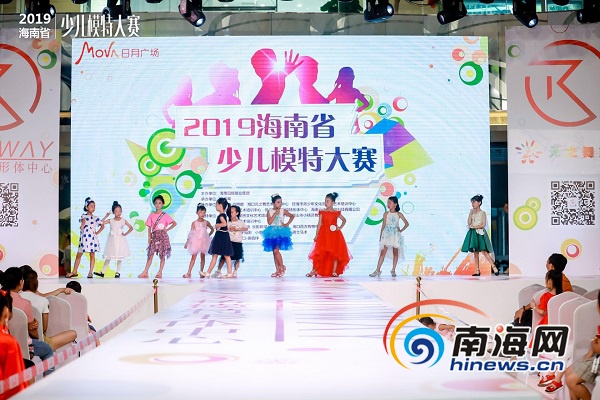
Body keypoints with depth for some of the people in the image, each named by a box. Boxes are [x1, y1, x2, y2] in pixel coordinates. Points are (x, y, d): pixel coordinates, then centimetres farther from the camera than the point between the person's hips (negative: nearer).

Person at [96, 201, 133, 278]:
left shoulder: (123, 220, 1)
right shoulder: (111, 220, 3)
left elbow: (131, 228, 4)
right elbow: (102, 222, -4)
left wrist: (125, 234, -3)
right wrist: (106, 216, -6)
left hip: (120, 240, -1)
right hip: (112, 240, 1)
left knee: (119, 257, 2)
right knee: (108, 257, 3)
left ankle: (118, 272, 9)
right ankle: (102, 272, 4)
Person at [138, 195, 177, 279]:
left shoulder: (165, 215, 3)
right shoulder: (151, 215, 10)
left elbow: (174, 223, 1)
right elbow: (149, 227, 10)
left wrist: (167, 229, -6)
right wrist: (149, 237, 3)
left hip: (162, 236, -2)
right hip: (154, 236, 2)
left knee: (162, 255, -1)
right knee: (151, 254, -3)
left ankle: (160, 273, 4)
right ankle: (145, 272, -6)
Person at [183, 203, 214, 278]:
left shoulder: (206, 222, 3)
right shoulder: (194, 223, -2)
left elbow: (212, 229, 18)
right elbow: (191, 233, -2)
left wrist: (208, 236, 6)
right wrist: (187, 242, -4)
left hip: (204, 241, 2)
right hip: (195, 241, -2)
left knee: (203, 256, 5)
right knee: (193, 257, -4)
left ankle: (201, 272, 11)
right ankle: (189, 273, -5)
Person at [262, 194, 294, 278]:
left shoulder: (283, 211, -1)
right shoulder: (270, 212, 1)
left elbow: (292, 216, 8)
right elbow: (269, 222, -11)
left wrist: (287, 224, -2)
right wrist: (275, 214, -14)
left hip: (280, 232, -3)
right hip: (272, 233, 3)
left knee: (276, 250, -14)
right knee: (274, 251, 6)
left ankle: (282, 267, -1)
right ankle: (277, 270, 12)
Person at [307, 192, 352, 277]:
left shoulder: (337, 213, 4)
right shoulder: (322, 212, 4)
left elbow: (344, 220, 19)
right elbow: (319, 224, 2)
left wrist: (340, 227, 3)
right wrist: (317, 235, -4)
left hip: (334, 235, 0)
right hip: (324, 234, 0)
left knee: (335, 252, -2)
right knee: (320, 252, -5)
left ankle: (334, 271, 4)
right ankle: (314, 270, -3)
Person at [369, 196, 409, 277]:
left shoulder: (399, 214, 4)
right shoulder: (386, 214, 5)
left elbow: (406, 224, 9)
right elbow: (383, 225, 6)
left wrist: (401, 230, -1)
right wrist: (380, 236, 4)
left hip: (396, 235, 1)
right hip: (386, 234, -1)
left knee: (395, 252, 3)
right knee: (383, 252, -7)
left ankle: (393, 270, 12)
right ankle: (378, 270, -9)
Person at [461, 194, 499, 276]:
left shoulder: (482, 213, -1)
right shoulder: (471, 212, 13)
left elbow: (483, 225, -9)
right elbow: (469, 223, 6)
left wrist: (473, 226, -9)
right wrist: (471, 213, 0)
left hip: (480, 233, -5)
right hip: (472, 233, 5)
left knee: (484, 251, -15)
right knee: (475, 252, 3)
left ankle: (494, 267, -12)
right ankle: (477, 271, 4)